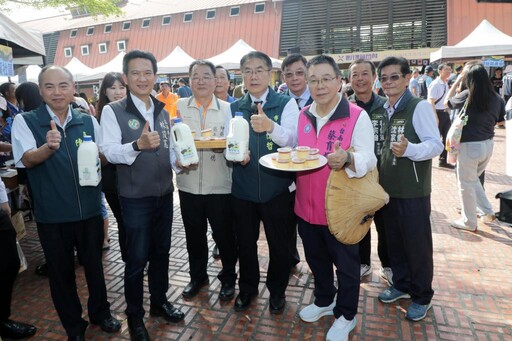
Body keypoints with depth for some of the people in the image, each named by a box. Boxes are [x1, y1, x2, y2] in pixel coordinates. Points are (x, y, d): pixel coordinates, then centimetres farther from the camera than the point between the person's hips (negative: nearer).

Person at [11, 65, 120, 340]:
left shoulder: (88, 121, 3)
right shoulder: (24, 121, -4)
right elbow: (27, 160, -18)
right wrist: (48, 146, -38)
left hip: (89, 209, 2)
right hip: (52, 215, -2)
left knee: (94, 265, 17)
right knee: (61, 271, 14)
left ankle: (100, 313, 41)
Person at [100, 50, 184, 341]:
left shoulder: (162, 111, 10)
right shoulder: (113, 111, -7)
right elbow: (110, 151, -16)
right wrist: (138, 145, -33)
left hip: (164, 194, 5)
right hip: (135, 197, -5)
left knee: (161, 252, 17)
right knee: (137, 259, 7)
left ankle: (160, 301, 38)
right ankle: (135, 315, 28)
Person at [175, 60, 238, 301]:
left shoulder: (227, 109, 1)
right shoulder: (178, 107, 3)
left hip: (220, 186, -1)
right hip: (188, 184, 2)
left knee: (224, 236, 9)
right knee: (194, 235, 17)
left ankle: (228, 279, 32)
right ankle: (197, 276, 39)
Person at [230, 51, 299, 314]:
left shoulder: (286, 104, -4)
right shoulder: (234, 108, 7)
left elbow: (294, 139, -16)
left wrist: (271, 127, -35)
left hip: (276, 186, -2)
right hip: (242, 187, 3)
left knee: (278, 242, 13)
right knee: (245, 242, 17)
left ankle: (277, 290, 37)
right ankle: (247, 288, 41)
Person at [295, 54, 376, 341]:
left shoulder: (357, 116, -14)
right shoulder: (304, 115, 5)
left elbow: (368, 160, -18)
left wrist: (347, 159, -38)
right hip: (307, 204, 6)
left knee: (345, 264, 14)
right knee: (316, 259, 23)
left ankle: (346, 315, 36)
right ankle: (324, 300, 48)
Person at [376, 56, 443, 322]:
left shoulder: (420, 107, -11)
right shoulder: (384, 110, 10)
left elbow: (436, 145, -18)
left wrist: (408, 149, -36)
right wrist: (378, 174, 9)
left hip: (413, 191, -6)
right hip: (388, 188, 7)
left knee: (417, 245, 6)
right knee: (394, 241, 17)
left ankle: (422, 296, 26)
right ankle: (401, 284, 37)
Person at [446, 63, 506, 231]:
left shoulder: (467, 96, -15)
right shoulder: (496, 97, 0)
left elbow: (448, 101, 3)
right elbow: (500, 120, 11)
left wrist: (457, 81, 6)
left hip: (469, 146, -6)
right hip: (488, 144, 6)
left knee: (466, 184, 8)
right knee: (473, 180, 27)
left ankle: (469, 222, 19)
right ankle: (488, 212, 28)